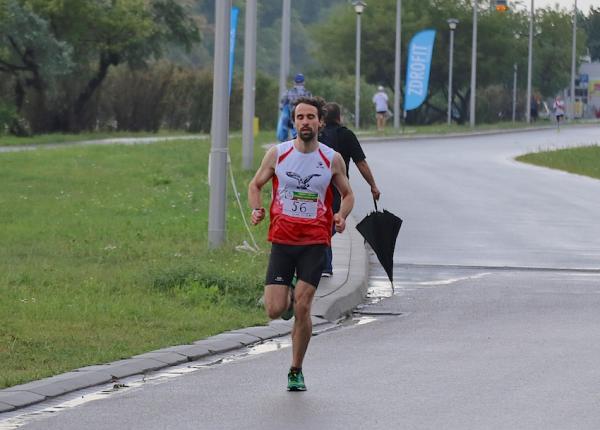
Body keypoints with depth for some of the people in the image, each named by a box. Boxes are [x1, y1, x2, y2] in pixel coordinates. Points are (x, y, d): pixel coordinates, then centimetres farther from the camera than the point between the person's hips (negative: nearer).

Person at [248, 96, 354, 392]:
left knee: (302, 308, -10)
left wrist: (341, 216, -8)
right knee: (275, 311, -7)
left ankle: (296, 371, 6)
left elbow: (348, 194, 13)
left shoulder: (332, 159, 0)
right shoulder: (277, 154, 0)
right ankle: (288, 296, 32)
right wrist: (256, 209, -7)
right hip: (281, 240, 1)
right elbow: (255, 184, 13)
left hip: (314, 242, -1)